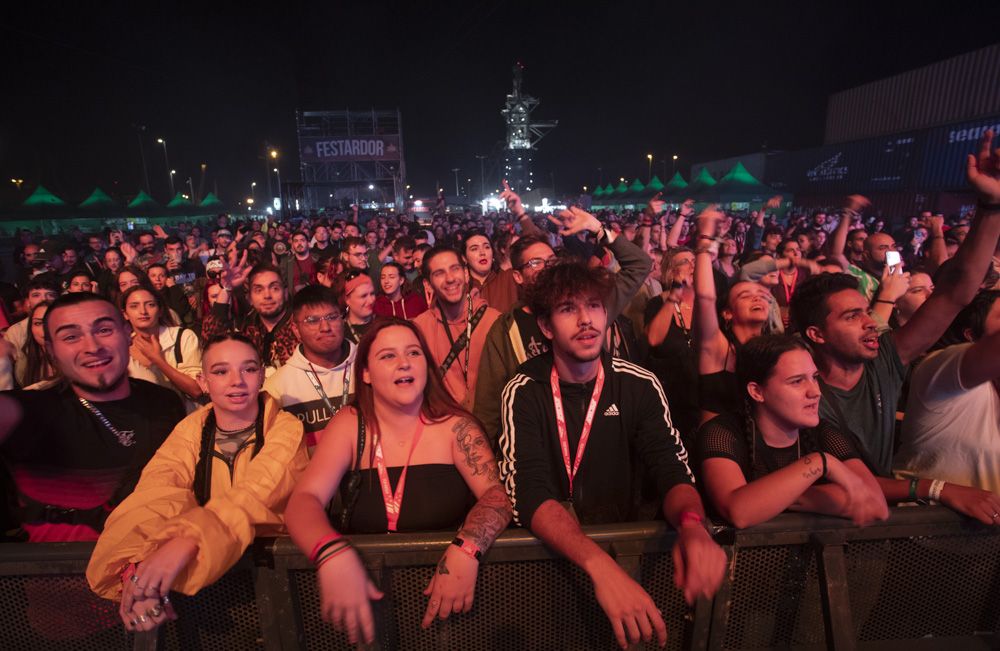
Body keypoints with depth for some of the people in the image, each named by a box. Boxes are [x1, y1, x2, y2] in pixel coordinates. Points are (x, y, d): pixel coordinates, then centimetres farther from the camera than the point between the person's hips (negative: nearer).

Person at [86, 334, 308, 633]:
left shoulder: (286, 428, -5)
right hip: (201, 576, 3)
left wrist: (188, 541, -38)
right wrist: (134, 567, -31)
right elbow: (155, 495, -13)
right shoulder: (190, 429, 4)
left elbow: (257, 495, -22)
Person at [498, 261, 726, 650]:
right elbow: (530, 497, -20)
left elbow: (674, 473, -8)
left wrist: (693, 524, -32)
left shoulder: (640, 386, -2)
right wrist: (599, 565, -37)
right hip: (549, 553, -2)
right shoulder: (524, 392, -9)